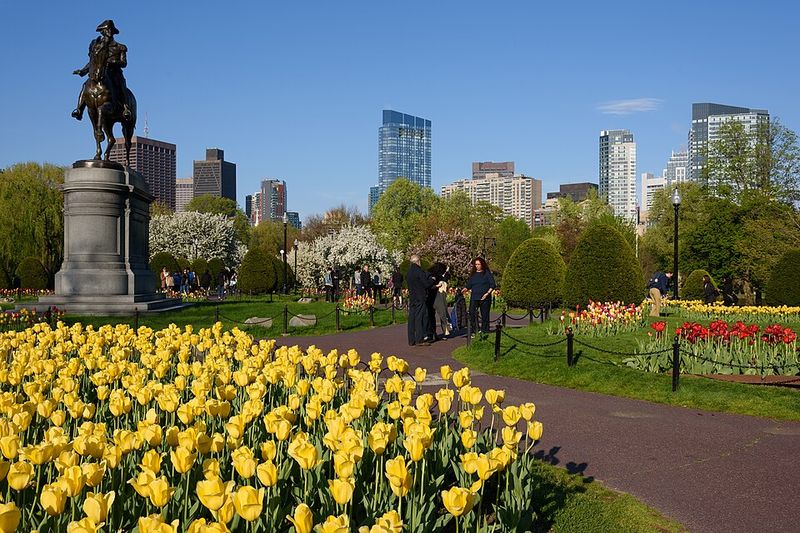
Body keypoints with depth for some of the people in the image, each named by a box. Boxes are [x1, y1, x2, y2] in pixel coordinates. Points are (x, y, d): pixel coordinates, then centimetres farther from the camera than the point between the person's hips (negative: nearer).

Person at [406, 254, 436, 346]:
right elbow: (426, 283, -13)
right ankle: (419, 340, -5)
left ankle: (411, 340, 10)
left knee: (412, 318, 8)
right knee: (420, 318, -4)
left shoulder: (408, 272, 10)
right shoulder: (418, 271, -14)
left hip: (412, 297, 7)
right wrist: (433, 280, 7)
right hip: (420, 298, -7)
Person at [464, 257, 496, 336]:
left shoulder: (487, 273, 2)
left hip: (485, 298, -3)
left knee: (484, 315, 1)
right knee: (471, 313, -10)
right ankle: (472, 331, -7)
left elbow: (493, 285, -1)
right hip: (474, 298, 3)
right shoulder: (473, 274, 13)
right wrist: (464, 289, -5)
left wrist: (487, 293, -13)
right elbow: (468, 285, 16)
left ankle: (484, 330, 9)